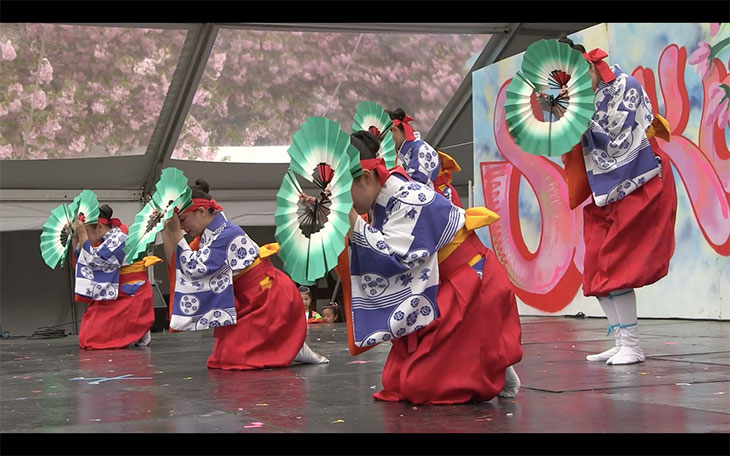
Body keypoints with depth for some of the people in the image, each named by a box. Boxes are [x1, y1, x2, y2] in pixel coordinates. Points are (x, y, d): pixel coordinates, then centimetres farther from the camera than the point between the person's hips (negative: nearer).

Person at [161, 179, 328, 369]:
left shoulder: (227, 234, -20)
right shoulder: (208, 235, 6)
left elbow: (196, 267, -25)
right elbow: (177, 265, 6)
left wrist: (177, 235, -20)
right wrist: (165, 233, -3)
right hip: (254, 303, 9)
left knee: (229, 358, -9)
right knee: (224, 357, 10)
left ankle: (293, 350, 4)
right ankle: (289, 347, 16)